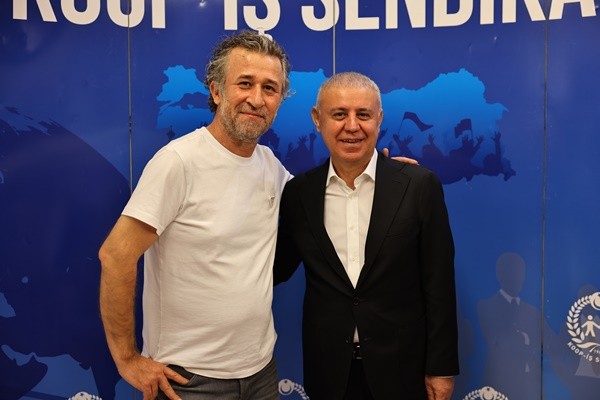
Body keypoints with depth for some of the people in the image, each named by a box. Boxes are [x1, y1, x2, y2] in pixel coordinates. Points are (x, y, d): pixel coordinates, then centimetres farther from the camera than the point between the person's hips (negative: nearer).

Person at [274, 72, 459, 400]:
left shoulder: (419, 185, -9)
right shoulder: (298, 193, -2)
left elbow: (438, 285, -6)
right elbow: (278, 270, 6)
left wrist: (441, 368, -5)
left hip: (401, 367, -1)